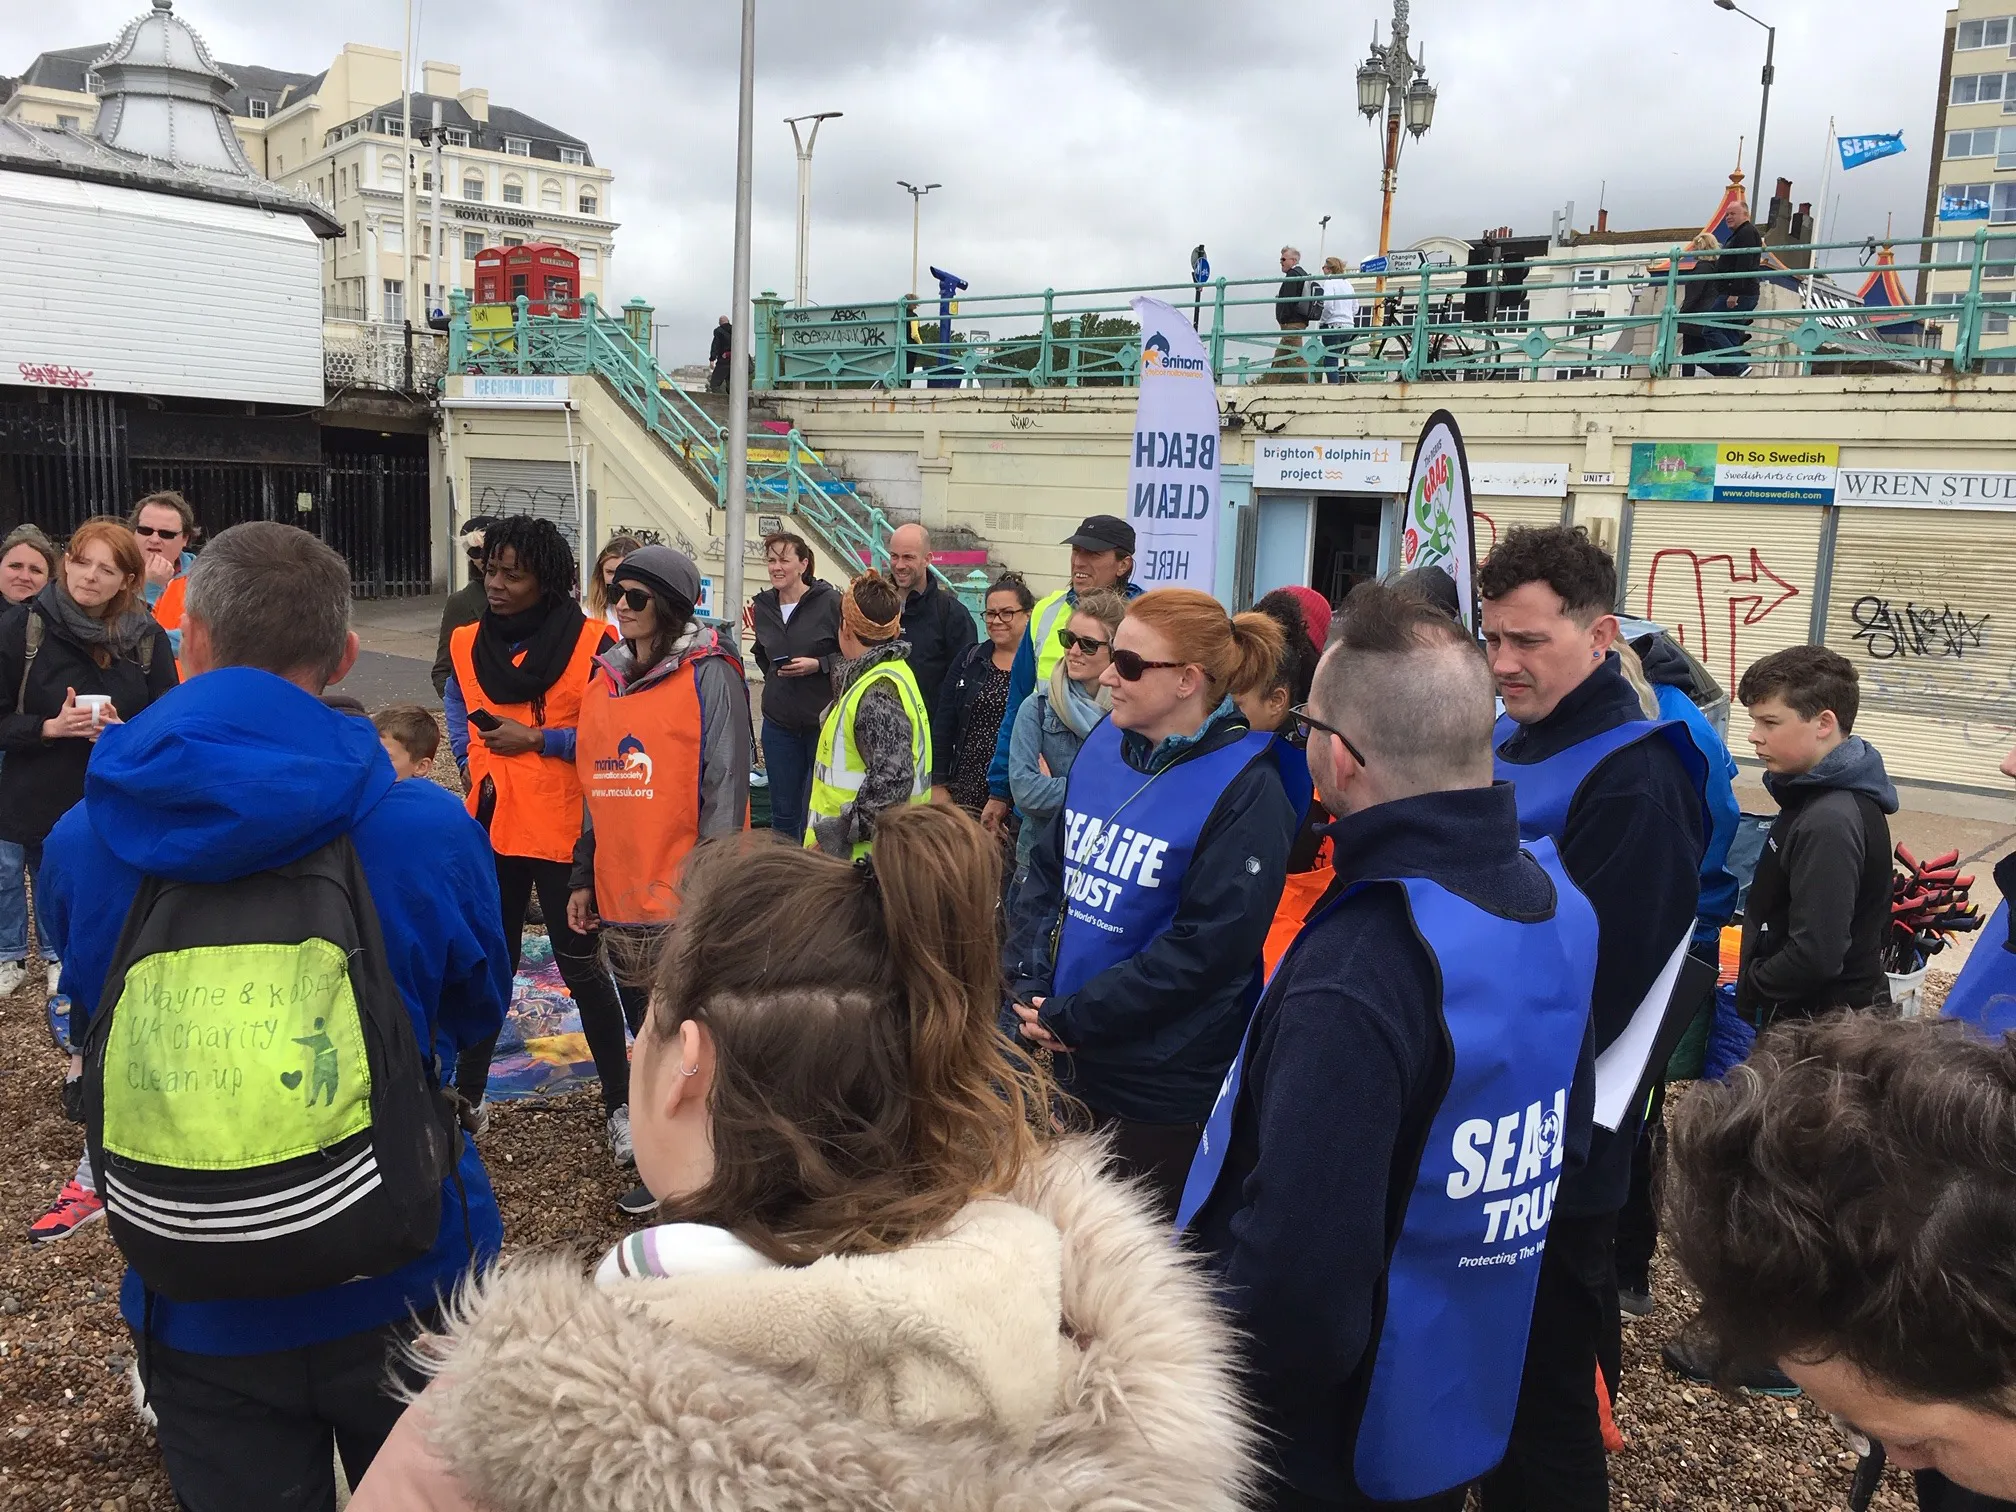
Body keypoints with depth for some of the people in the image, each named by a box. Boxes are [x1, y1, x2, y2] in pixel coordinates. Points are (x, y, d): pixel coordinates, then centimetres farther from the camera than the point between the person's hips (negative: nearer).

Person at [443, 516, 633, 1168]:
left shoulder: (591, 643, -13)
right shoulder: (468, 643, 4)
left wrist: (535, 738, -18)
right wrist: (468, 760, 8)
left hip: (564, 830, -5)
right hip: (491, 826, 5)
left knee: (582, 966, 3)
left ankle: (620, 1105, 16)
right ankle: (466, 1096, 29)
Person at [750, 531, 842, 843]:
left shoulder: (830, 601, -9)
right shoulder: (763, 606, 9)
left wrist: (818, 664, -18)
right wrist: (773, 674, 13)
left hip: (823, 721, -5)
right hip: (779, 723, 5)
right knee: (783, 813, 12)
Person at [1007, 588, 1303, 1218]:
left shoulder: (1246, 793, -16)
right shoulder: (1105, 742, 4)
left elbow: (1206, 947, -20)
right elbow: (1047, 867, 8)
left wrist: (1070, 1019, -17)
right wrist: (1031, 991, -5)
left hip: (1163, 1088, -6)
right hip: (1063, 1068, 6)